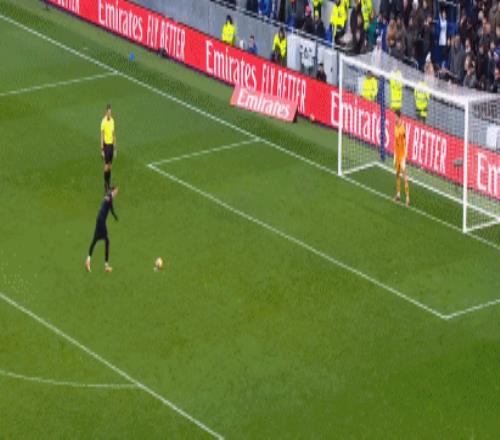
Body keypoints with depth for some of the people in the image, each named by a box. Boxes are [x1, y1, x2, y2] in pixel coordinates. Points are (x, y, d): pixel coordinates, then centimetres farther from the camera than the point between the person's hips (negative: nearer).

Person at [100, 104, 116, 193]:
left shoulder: (112, 120, 7)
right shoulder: (104, 121, -14)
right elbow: (102, 135, -13)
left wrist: (115, 148, 15)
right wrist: (102, 149, -14)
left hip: (111, 144, 6)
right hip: (106, 144, -6)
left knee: (110, 165, 12)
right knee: (106, 165, -3)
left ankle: (109, 183, 20)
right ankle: (105, 185, 3)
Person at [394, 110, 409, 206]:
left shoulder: (402, 128, -20)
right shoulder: (396, 127, 6)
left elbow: (405, 143, -20)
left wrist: (404, 157, -21)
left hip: (402, 155, -9)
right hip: (397, 154, 9)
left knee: (405, 176, -8)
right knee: (397, 174, 18)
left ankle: (407, 198, -8)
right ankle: (398, 194, 31)